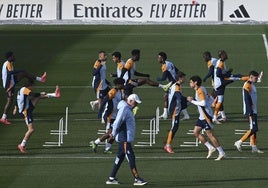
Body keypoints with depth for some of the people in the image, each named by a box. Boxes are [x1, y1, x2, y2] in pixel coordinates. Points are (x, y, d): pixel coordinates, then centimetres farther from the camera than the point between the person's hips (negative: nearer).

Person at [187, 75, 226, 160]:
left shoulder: (200, 90, -17)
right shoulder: (200, 90, 13)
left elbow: (203, 103, -28)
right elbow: (210, 101, 19)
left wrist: (192, 101, -19)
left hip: (206, 116, -10)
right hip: (202, 116, 10)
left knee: (210, 134, -7)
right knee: (196, 132, 9)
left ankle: (221, 153, -1)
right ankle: (211, 148, 13)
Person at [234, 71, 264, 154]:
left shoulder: (252, 85, 17)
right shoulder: (248, 85, -15)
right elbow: (247, 100, -21)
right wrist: (250, 114, -25)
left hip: (253, 111, 10)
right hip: (250, 111, -10)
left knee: (254, 129, 9)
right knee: (253, 129, -12)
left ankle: (254, 147, 11)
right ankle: (239, 142, -7)